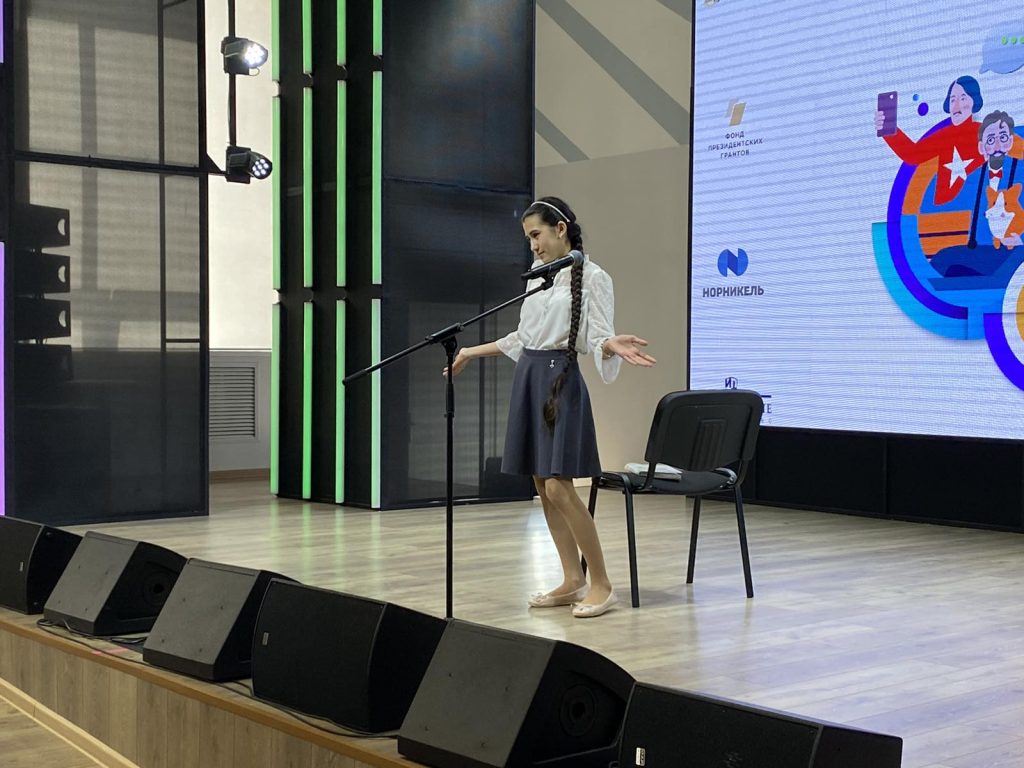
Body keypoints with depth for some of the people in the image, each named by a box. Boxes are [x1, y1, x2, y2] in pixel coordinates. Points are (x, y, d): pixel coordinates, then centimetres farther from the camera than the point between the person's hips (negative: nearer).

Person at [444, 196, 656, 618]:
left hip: (560, 379, -8)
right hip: (528, 378, 8)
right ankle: (572, 580, 13)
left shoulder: (591, 277, -7)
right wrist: (471, 352, 26)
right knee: (541, 486, 6)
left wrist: (613, 346, -35)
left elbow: (598, 339, -12)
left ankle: (601, 584, -3)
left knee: (559, 487, -13)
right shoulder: (535, 276, 14)